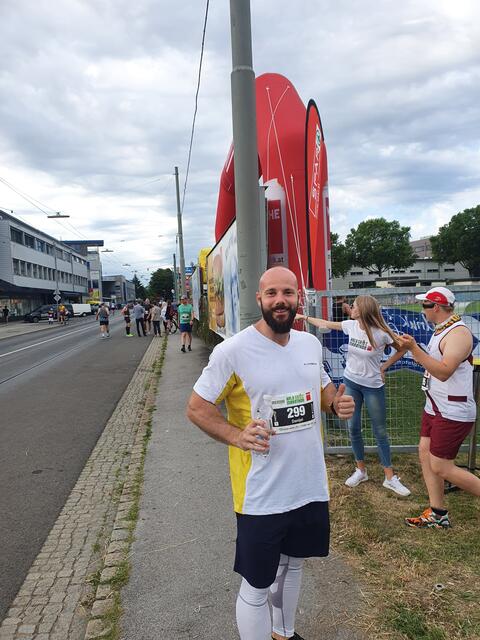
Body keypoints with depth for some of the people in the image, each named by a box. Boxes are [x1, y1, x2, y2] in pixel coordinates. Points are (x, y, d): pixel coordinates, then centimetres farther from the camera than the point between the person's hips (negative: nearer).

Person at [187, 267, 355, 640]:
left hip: (311, 486, 7)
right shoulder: (233, 351, -19)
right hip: (261, 495, -6)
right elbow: (196, 407, -12)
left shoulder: (310, 343, 1)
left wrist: (337, 403, -6)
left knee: (293, 564, 28)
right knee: (256, 589, 11)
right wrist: (237, 436, -28)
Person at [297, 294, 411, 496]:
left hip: (373, 386, -4)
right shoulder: (351, 325, -6)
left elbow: (402, 349, -4)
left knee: (380, 432, 4)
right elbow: (326, 324, 8)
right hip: (350, 382, 4)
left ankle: (390, 478, 16)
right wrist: (304, 317, 13)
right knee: (353, 428, 10)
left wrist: (384, 367, -8)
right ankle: (361, 470, 28)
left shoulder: (382, 333, -19)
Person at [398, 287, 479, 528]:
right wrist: (411, 348, 12)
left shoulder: (458, 333, -20)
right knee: (425, 454, 11)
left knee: (441, 467, -3)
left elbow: (444, 372, -31)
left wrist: (414, 349, -34)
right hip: (434, 408, 10)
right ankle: (437, 515, 23)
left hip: (453, 413, -10)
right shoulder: (440, 330, 11)